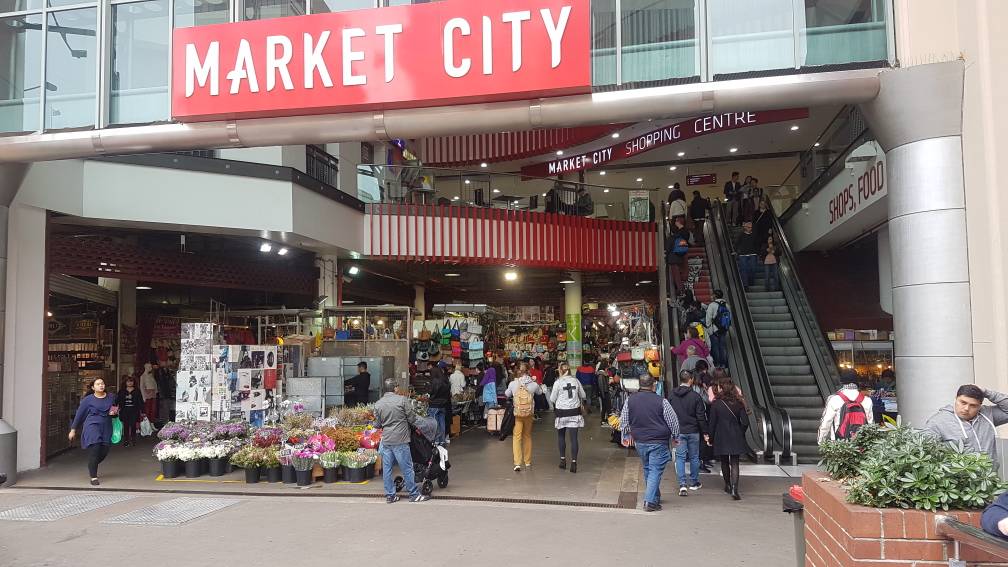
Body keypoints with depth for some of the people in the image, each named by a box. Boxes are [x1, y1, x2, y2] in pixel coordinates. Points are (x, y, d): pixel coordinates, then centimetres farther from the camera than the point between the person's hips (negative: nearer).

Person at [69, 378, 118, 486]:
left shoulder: (110, 398, 9)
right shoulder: (88, 400, -1)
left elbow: (114, 410, 23)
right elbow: (79, 414, 5)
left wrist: (114, 413, -1)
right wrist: (73, 430, 6)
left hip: (106, 428, 4)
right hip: (92, 426, -4)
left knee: (104, 452, 4)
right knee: (94, 450, -13)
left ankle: (91, 467, 37)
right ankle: (93, 477, -3)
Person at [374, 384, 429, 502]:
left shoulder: (378, 404, 6)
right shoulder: (403, 400, -9)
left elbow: (378, 424, 12)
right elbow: (412, 418, -6)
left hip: (385, 440, 5)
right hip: (400, 440, -5)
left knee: (387, 468, 11)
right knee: (407, 468, 2)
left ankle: (390, 495, 17)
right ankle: (414, 494, 9)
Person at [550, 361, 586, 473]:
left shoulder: (558, 382, -8)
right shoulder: (576, 381, 1)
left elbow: (552, 399, -3)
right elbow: (583, 396, 10)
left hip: (562, 412, -2)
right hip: (575, 411, 2)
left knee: (561, 436, 18)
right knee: (574, 437, 0)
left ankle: (563, 459, 18)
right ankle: (574, 462, -4)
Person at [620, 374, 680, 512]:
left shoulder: (630, 400, -2)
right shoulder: (661, 401, -13)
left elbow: (623, 421, 6)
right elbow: (673, 421, -4)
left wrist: (628, 434, 22)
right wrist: (675, 437, 12)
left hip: (639, 441, 5)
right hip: (658, 442, -4)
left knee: (647, 470, 20)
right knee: (655, 470, 0)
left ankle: (655, 497, 33)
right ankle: (650, 501, -7)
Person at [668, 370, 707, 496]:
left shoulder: (672, 395, -1)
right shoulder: (695, 396, -10)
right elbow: (701, 416, -8)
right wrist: (705, 432, 0)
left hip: (678, 431, 1)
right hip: (693, 431, -1)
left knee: (680, 457, 3)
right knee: (694, 457, 13)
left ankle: (682, 485, -7)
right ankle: (694, 483, 25)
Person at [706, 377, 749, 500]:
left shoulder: (716, 404, -9)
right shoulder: (738, 403, -3)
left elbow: (712, 424, -5)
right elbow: (745, 422, -2)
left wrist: (710, 438, 7)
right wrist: (740, 433, 15)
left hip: (721, 438, -1)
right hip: (736, 438, 1)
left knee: (724, 462, 17)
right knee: (734, 463, 1)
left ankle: (728, 485, 30)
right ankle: (734, 488, -15)